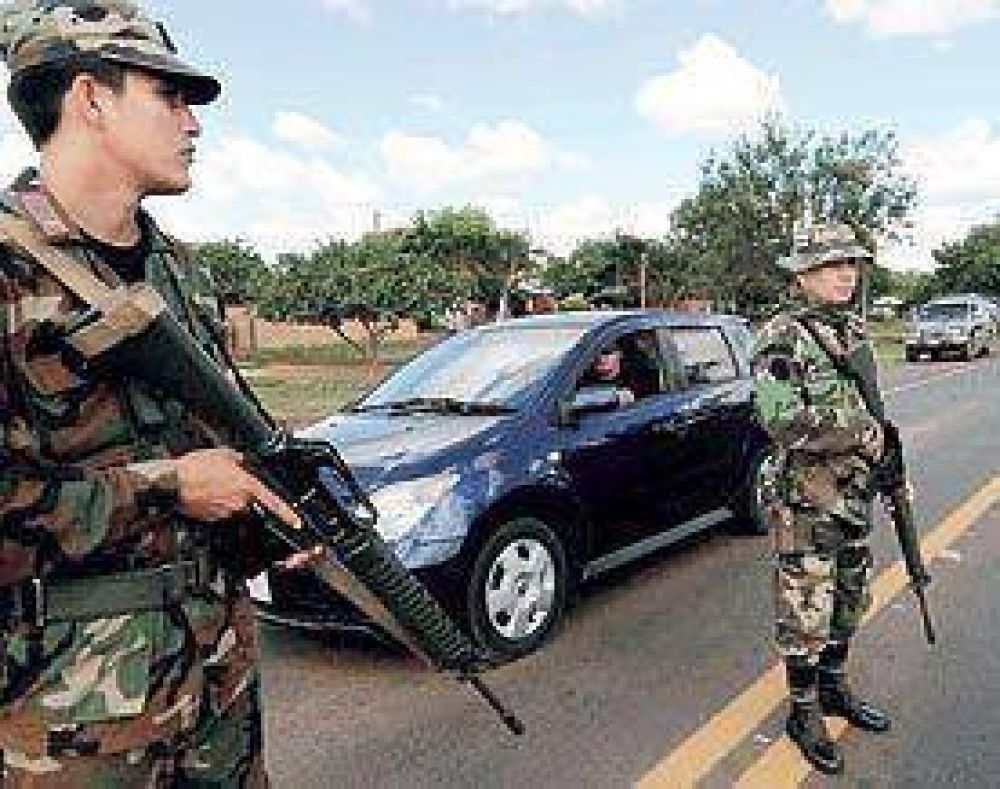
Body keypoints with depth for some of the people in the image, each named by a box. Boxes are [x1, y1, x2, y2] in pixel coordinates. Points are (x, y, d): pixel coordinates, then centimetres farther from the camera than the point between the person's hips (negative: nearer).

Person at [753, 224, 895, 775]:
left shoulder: (853, 331, 11)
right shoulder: (781, 338, -16)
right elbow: (785, 422, -26)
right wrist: (863, 433, -18)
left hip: (856, 495, 8)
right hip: (806, 501, -8)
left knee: (848, 599, 20)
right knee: (806, 611, 2)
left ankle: (834, 687, 39)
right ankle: (804, 714, 19)